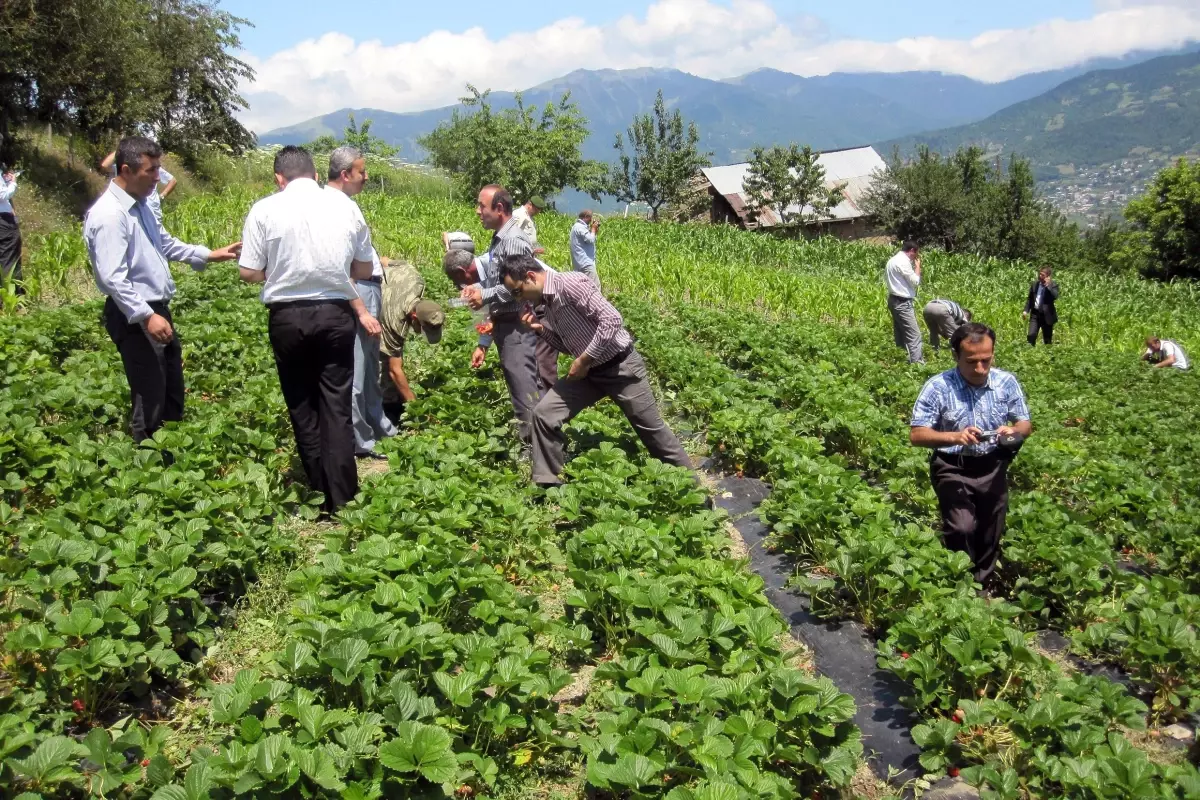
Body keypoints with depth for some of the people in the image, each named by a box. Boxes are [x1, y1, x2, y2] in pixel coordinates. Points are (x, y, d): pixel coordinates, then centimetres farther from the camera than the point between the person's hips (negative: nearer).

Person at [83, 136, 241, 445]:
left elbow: (166, 244, 21)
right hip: (134, 317, -10)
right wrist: (146, 317, -30)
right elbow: (113, 279, -27)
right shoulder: (109, 215, -22)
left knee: (173, 391, 20)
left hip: (157, 309, 10)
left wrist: (210, 255, 13)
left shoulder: (140, 205, 8)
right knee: (149, 399, -1)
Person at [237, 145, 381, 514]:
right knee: (336, 407, 6)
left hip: (287, 316, -1)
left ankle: (322, 496, 19)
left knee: (302, 407, 12)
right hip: (336, 314, 1)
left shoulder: (265, 209, -3)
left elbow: (250, 272, -4)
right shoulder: (345, 206, 3)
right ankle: (342, 500, 7)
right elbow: (364, 269, 8)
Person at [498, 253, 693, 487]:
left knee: (651, 428, 5)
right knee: (544, 413, -4)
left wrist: (583, 360, -22)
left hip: (620, 367, -8)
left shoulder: (570, 283, -22)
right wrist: (539, 328, -1)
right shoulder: (547, 302, 5)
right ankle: (547, 484, 7)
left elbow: (612, 320, -28)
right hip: (589, 371, 8)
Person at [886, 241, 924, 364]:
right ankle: (916, 362, -14)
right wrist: (917, 266, -3)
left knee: (900, 333, 14)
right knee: (914, 334, -11)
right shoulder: (903, 262, -17)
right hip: (902, 302, -11)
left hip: (895, 300, 11)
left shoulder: (894, 260, 15)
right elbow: (915, 281, -13)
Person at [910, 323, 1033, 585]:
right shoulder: (938, 387, -16)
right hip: (953, 468, -4)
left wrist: (1014, 431, -20)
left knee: (990, 536, 14)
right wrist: (955, 437, -33)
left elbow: (1026, 424, 4)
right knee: (962, 529, -20)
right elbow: (917, 435, -16)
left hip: (993, 468, 4)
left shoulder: (1007, 383, -5)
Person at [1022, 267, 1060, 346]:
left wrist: (1048, 285, -23)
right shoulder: (1035, 284, 7)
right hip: (1035, 313, 3)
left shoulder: (1053, 285, -5)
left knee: (1047, 339, 5)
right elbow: (1030, 298, 14)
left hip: (1046, 315, -3)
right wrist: (1026, 310, 5)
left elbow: (1055, 297, -23)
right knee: (1031, 335, -11)